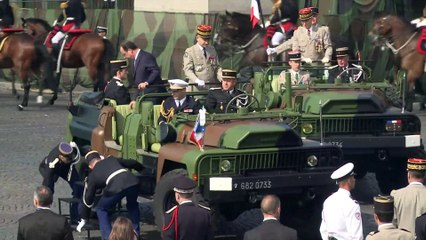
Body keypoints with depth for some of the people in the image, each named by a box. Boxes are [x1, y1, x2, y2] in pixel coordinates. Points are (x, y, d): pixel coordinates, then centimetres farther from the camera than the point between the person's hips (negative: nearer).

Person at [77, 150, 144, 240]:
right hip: (133, 181, 3)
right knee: (132, 205, 35)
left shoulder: (92, 176, 25)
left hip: (116, 188, -3)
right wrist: (143, 169, 59)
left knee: (101, 209, 22)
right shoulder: (111, 159, 31)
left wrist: (84, 219, 41)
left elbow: (88, 200, 30)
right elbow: (132, 163, 38)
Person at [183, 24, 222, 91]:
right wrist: (197, 80, -24)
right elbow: (188, 70, -7)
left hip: (213, 86, 3)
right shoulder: (189, 51, 2)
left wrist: (222, 79, -2)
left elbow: (217, 67, 18)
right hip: (197, 87, -3)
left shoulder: (212, 50, 17)